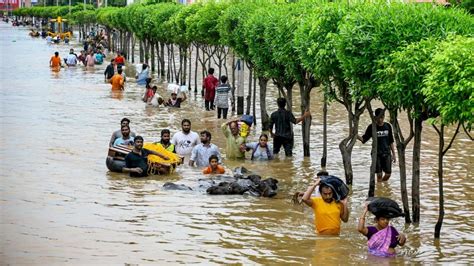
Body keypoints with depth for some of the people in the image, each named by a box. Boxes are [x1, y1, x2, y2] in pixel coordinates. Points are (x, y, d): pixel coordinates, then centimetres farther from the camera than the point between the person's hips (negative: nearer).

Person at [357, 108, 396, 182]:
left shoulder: (388, 126, 4)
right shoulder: (372, 127, -5)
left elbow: (391, 142, 10)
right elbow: (364, 139, -7)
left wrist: (393, 154, 10)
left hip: (386, 153, 3)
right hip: (376, 154, -3)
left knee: (388, 174, 3)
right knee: (379, 174, -3)